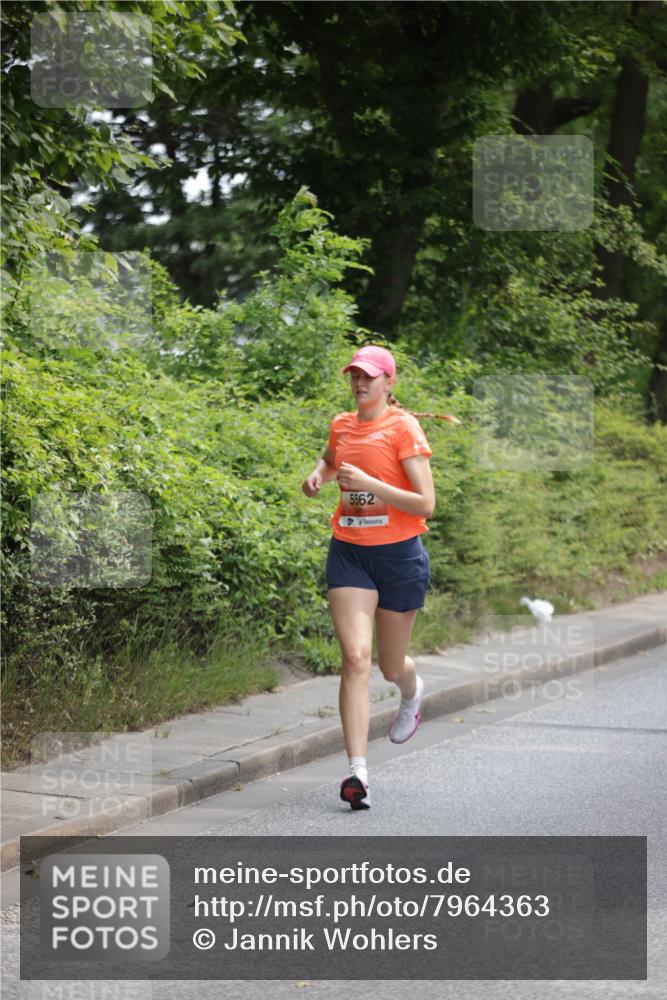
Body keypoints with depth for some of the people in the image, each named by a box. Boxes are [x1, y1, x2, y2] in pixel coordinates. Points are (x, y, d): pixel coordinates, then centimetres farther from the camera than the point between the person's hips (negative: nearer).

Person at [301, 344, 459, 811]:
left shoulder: (403, 427, -8)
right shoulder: (341, 426, 7)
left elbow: (425, 504, -14)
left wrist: (370, 483, -23)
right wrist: (318, 475, 11)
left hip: (399, 554, -3)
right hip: (349, 553, 3)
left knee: (391, 666, 11)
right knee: (356, 656, -15)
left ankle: (413, 691, 51)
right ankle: (358, 771, -20)